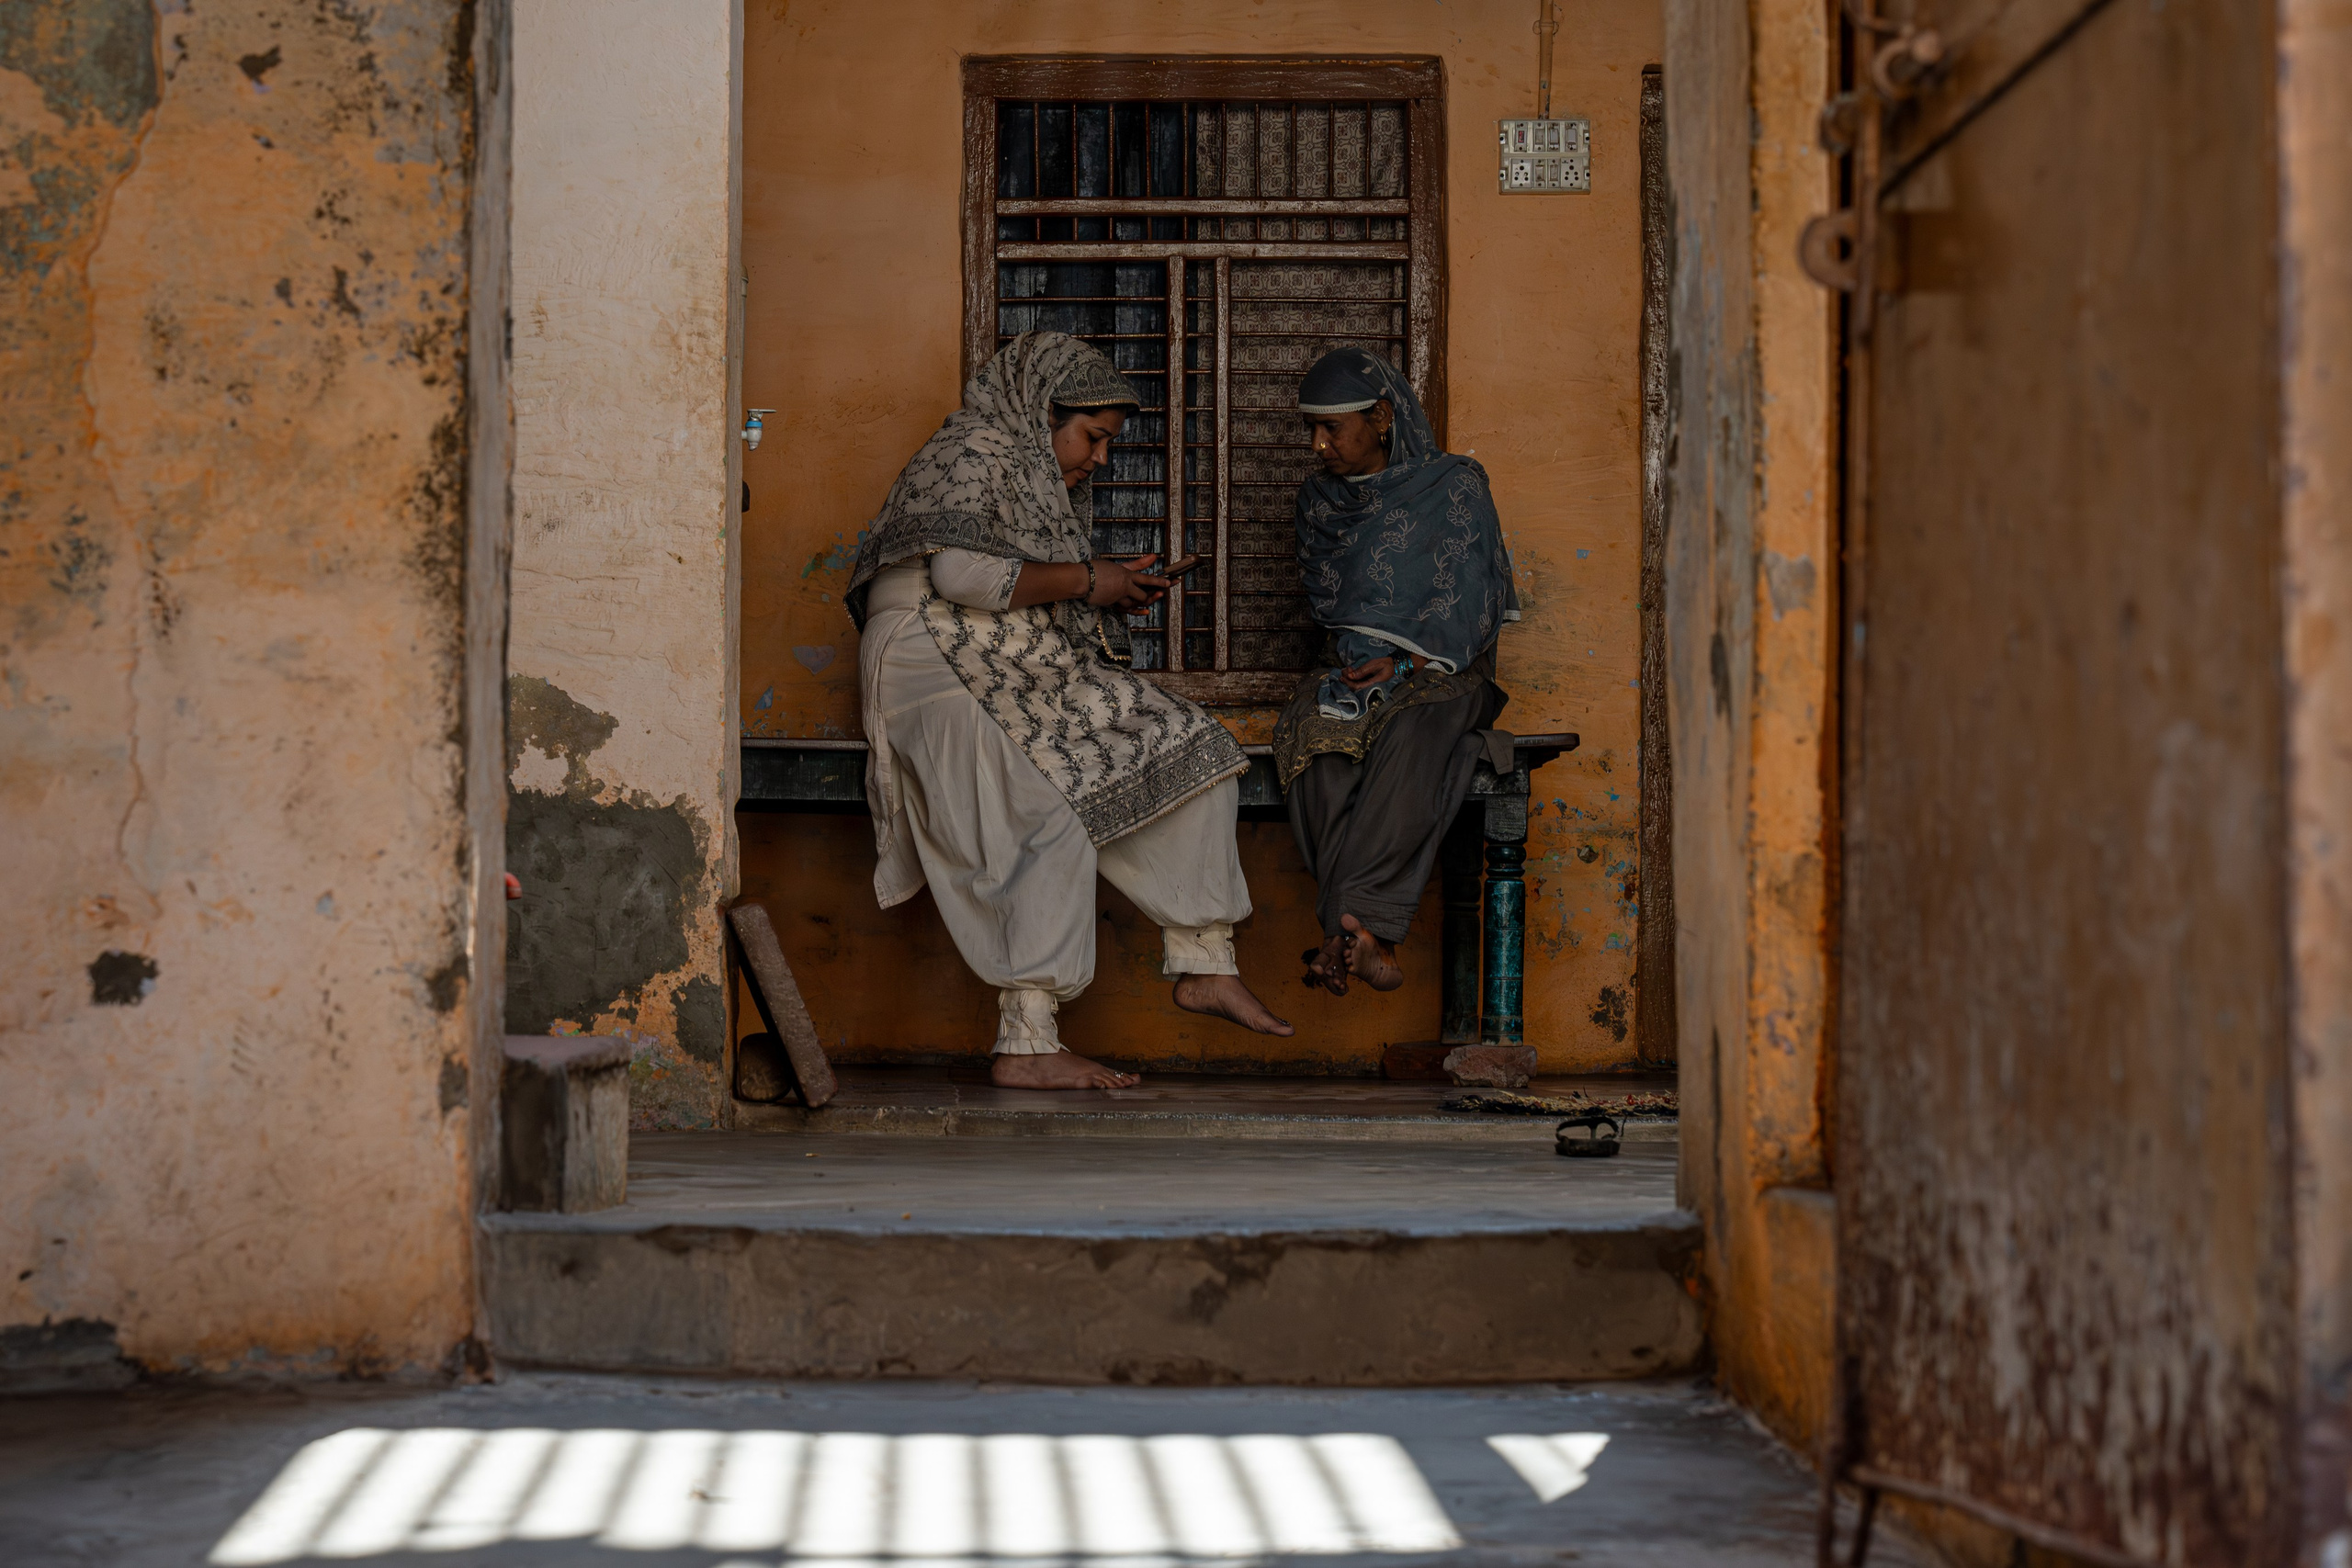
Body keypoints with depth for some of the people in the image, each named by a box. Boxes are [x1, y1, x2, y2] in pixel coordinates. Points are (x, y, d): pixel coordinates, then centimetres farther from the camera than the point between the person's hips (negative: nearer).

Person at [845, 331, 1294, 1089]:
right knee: (1049, 826, -26)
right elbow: (959, 571, -22)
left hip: (1024, 680, 10)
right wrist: (1084, 581, -13)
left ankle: (1203, 962, -3)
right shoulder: (974, 454, -6)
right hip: (946, 676, -10)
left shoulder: (1045, 479, 23)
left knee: (1187, 751, -1)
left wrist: (1115, 594, 10)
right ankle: (1026, 1046, -27)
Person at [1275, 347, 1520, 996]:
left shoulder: (1455, 488, -1)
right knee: (1314, 736, -32)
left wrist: (1401, 664, -16)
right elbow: (1323, 601, 15)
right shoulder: (1318, 499, 13)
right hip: (1353, 671, 3)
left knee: (1411, 733, -39)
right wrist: (1355, 662, -5)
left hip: (1443, 673, -3)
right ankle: (1369, 941, -40)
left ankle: (1351, 922, -44)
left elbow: (1468, 611, -4)